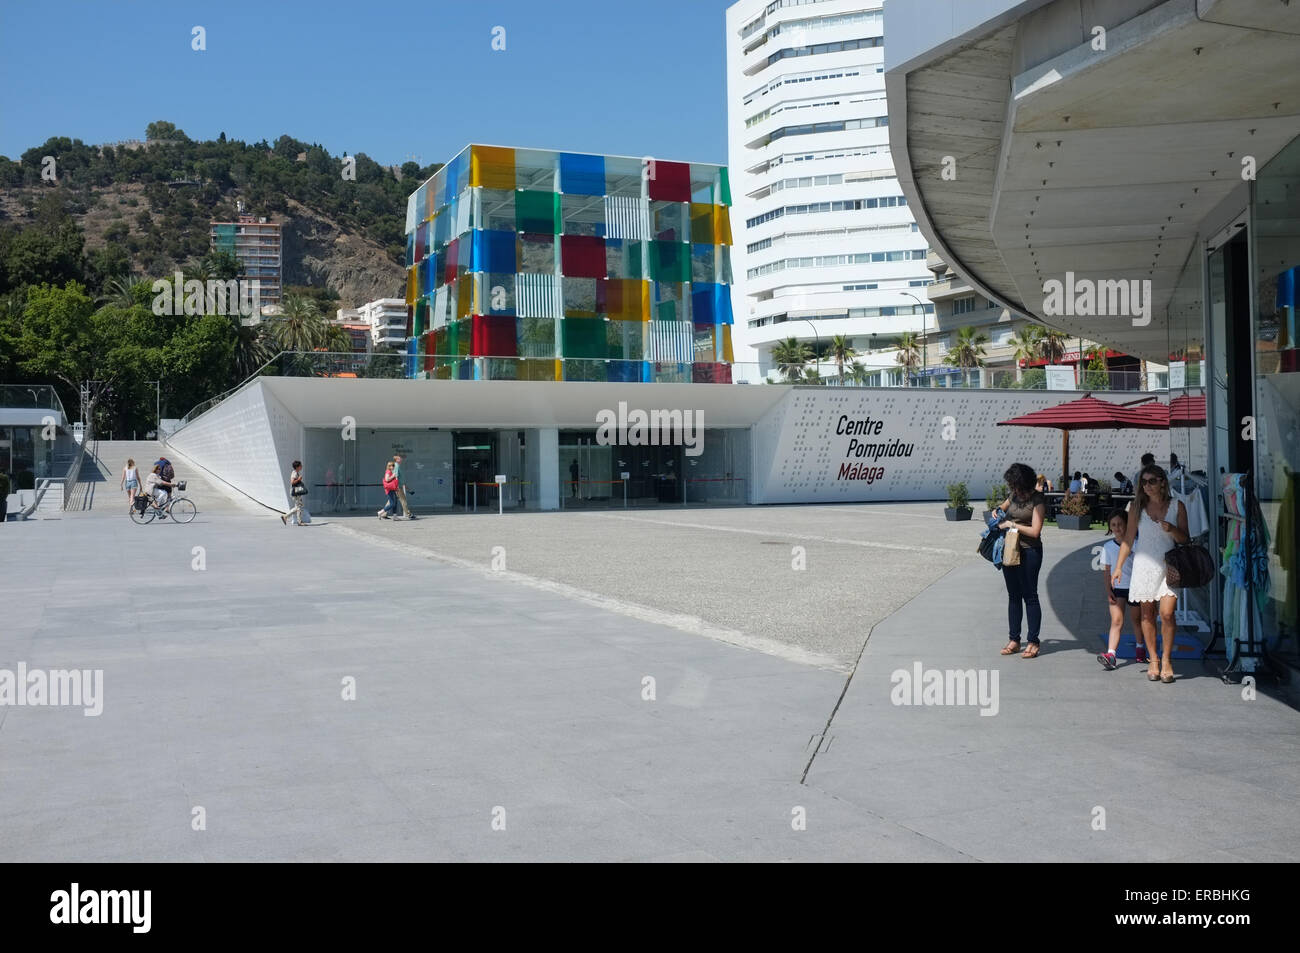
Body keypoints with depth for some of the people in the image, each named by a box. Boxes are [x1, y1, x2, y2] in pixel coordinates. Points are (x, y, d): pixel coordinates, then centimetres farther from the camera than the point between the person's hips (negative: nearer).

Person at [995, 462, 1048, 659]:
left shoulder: (1037, 500, -11)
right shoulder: (1014, 497, 9)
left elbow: (1035, 531, -17)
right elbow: (1001, 509, 30)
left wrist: (1011, 524, -12)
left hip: (1029, 552, -7)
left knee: (1030, 596, -2)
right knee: (1013, 596, 10)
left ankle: (1033, 642, 5)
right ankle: (1014, 640, 17)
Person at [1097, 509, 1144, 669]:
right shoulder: (1108, 546, 1)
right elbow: (1108, 571, 5)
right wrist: (1108, 591, -2)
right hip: (1116, 588, 1)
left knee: (1137, 619, 15)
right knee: (1116, 621, -11)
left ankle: (1140, 649, 37)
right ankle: (1110, 654, -22)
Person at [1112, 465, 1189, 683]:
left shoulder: (1177, 507, 4)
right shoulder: (1137, 507, 5)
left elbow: (1185, 539, 8)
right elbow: (1128, 538, 9)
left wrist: (1172, 529, -13)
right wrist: (1118, 566, 5)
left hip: (1169, 565, -1)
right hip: (1145, 564, 1)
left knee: (1166, 613, -12)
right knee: (1147, 614, 3)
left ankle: (1166, 659, 3)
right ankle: (1153, 660, 14)